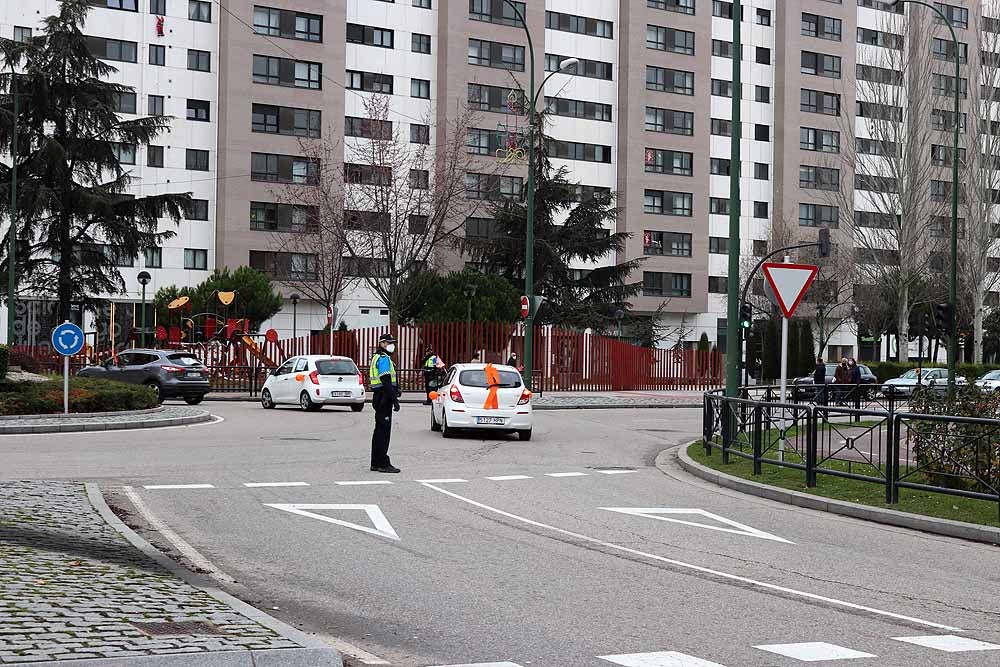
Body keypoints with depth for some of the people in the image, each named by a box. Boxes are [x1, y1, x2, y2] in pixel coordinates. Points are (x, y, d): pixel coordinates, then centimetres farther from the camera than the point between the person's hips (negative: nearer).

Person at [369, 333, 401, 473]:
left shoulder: (378, 357, 20)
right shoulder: (384, 358, -13)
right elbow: (386, 381, -22)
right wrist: (395, 400, -24)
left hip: (379, 398, 11)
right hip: (384, 398, -11)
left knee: (379, 431, 13)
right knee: (383, 431, -9)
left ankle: (376, 463, 17)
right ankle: (383, 464, -8)